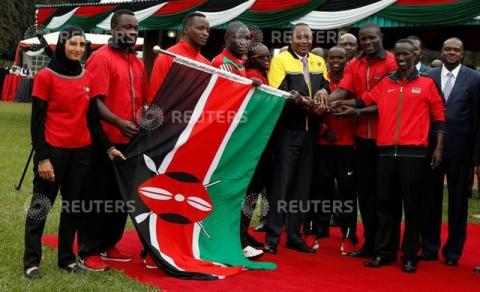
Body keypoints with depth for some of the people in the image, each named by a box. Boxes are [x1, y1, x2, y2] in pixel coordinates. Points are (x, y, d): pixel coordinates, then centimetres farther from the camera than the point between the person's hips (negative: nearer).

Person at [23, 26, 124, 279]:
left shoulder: (88, 78, 8)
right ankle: (31, 261, 11)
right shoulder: (46, 76, -6)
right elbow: (37, 120, -8)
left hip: (81, 151, 5)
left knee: (74, 206, 10)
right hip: (53, 150, -5)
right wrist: (42, 157, -13)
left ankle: (67, 257, 21)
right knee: (41, 205, 3)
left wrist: (107, 147, 8)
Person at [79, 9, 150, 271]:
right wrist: (119, 123, -28)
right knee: (100, 196, 0)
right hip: (106, 140, -7)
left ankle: (109, 245, 27)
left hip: (130, 140, 8)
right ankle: (89, 252, 10)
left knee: (123, 195, 14)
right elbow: (95, 101, -18)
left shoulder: (138, 63, 14)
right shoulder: (101, 58, -10)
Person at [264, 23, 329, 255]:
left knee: (302, 183, 8)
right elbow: (277, 93, -12)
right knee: (282, 182, -6)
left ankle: (294, 235, 16)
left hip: (310, 129, 5)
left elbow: (325, 87, 7)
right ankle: (272, 237, 0)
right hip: (287, 129, -5)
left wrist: (323, 93, -16)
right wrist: (301, 101, -25)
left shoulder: (318, 62, 16)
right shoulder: (280, 59, -1)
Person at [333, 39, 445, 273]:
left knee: (412, 205, 3)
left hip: (413, 152, -3)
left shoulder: (426, 83, 5)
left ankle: (410, 256, 11)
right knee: (386, 203, 7)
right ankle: (384, 252, 16)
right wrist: (334, 102, 0)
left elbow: (438, 116, 6)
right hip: (387, 152, 3)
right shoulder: (385, 84, 12)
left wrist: (438, 148, 0)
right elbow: (363, 101, 12)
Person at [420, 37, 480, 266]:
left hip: (460, 150, -1)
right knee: (431, 199, 9)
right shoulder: (428, 77, 4)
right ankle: (429, 248, 22)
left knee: (458, 201, 7)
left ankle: (453, 251, 20)